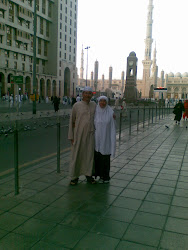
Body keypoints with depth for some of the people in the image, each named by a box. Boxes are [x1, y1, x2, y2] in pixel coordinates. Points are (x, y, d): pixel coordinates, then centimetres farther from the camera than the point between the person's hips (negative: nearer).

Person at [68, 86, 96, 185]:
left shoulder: (94, 105, 7)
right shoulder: (76, 105, -4)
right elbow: (71, 121, 0)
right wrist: (71, 136, -3)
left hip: (90, 134, 3)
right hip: (79, 135, -3)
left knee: (89, 155, 8)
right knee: (76, 156, 3)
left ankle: (88, 175, 22)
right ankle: (74, 177, 16)